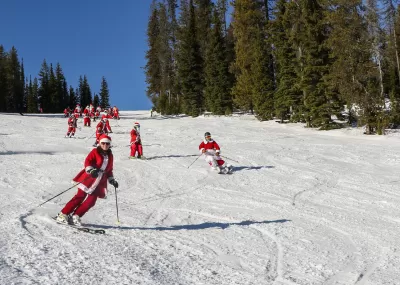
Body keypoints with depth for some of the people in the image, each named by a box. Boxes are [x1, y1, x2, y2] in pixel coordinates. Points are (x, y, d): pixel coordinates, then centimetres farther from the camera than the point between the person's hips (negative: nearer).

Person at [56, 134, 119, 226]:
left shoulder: (110, 156, 14)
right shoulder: (95, 152, -2)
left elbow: (109, 170, 24)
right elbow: (87, 161, -15)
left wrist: (112, 180, 15)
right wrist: (91, 170, -31)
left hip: (99, 182, 5)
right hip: (89, 178, -5)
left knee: (91, 201, -5)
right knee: (80, 197, -9)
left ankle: (75, 216, 5)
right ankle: (63, 214, -2)